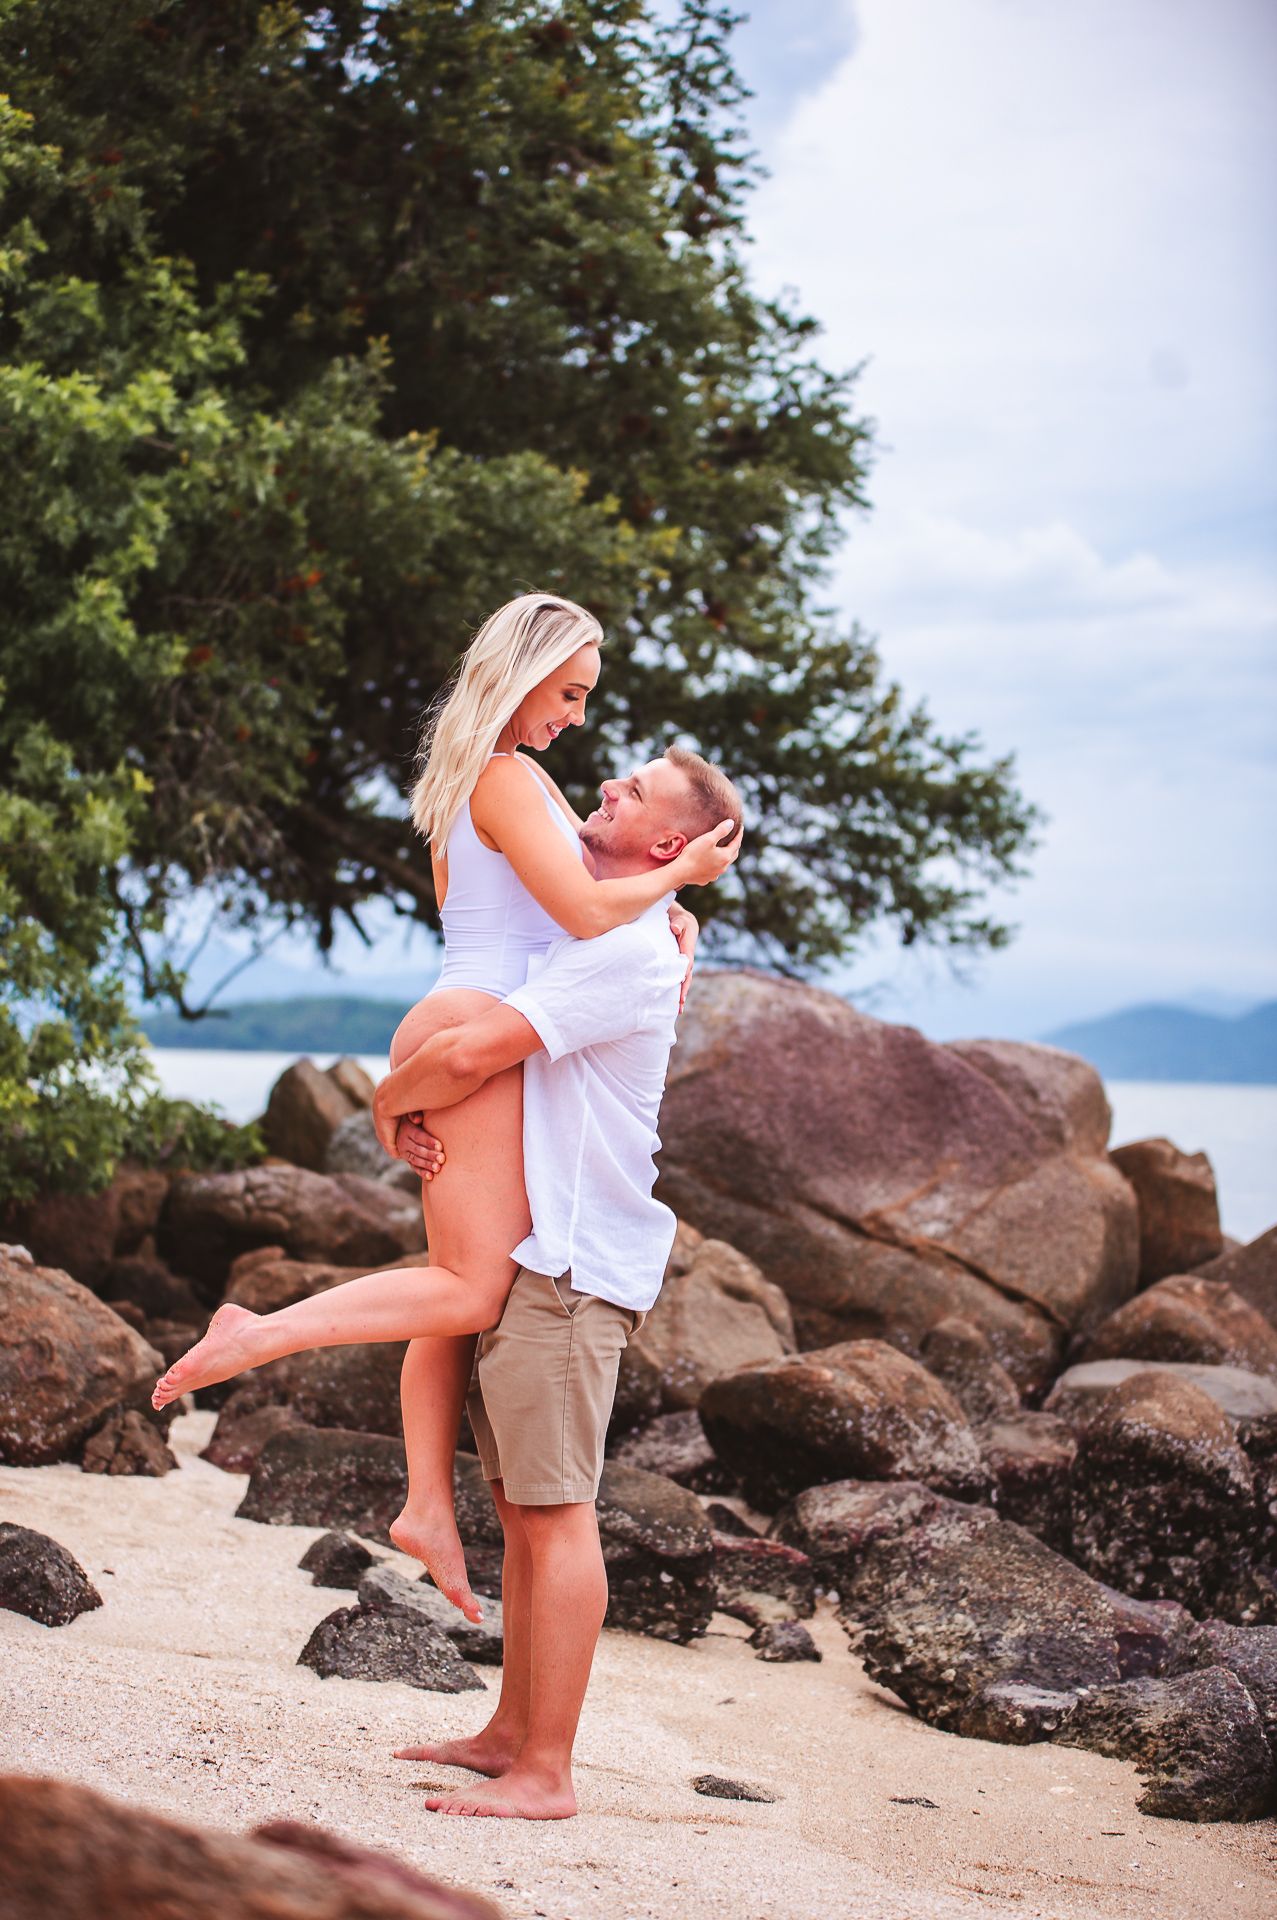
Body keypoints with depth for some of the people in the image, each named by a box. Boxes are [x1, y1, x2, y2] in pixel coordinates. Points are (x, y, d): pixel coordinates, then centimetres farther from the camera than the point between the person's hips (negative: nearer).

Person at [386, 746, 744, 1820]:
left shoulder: (626, 951, -15)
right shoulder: (576, 937, 18)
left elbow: (472, 1054, -23)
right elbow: (466, 1048, 22)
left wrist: (390, 1097, -3)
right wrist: (412, 1120, 0)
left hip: (570, 1265, -10)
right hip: (524, 1252, 10)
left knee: (556, 1513, -8)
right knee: (522, 1508, 15)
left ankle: (545, 1775, -6)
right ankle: (512, 1732, 25)